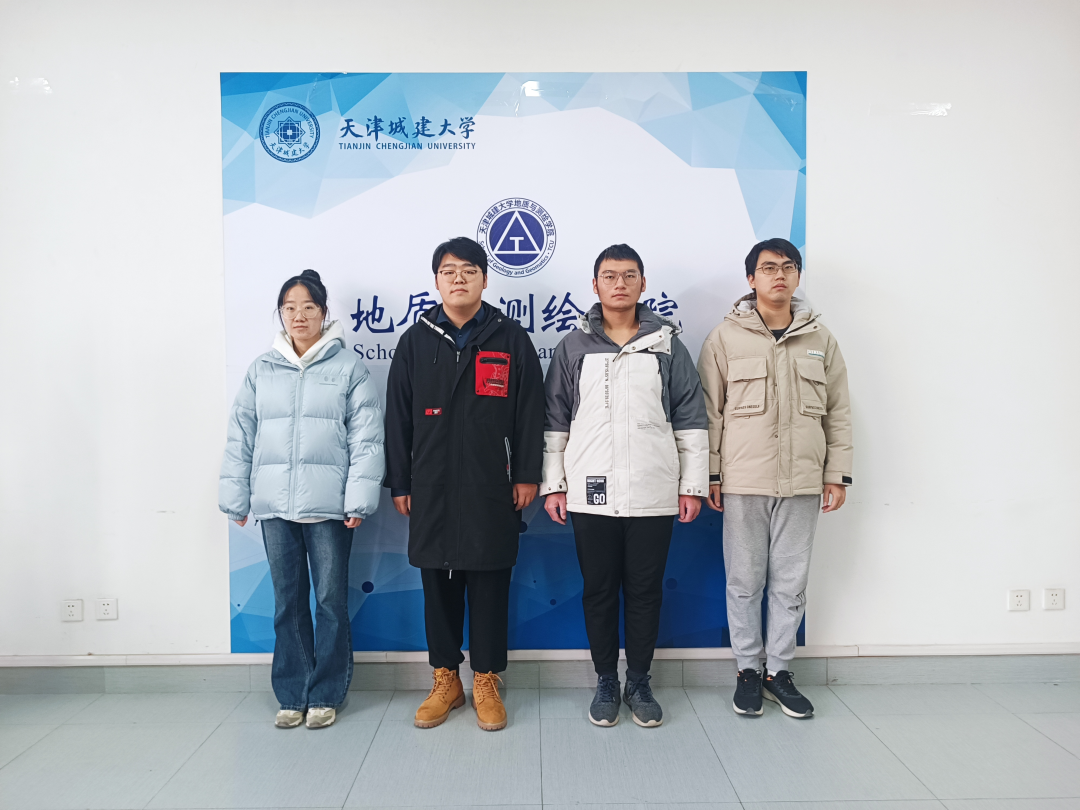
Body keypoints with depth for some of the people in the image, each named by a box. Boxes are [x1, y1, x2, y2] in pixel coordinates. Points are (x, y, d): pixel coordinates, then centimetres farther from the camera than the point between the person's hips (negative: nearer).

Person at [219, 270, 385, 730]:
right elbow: (240, 437, 11)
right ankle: (292, 695, 24)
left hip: (328, 506, -3)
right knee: (287, 601, 11)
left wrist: (359, 500, -10)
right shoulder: (262, 370, 9)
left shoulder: (348, 368, 0)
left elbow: (366, 438, -4)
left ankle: (325, 695, 20)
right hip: (274, 505, 3)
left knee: (331, 601, 5)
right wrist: (236, 498, 8)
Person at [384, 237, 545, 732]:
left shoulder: (511, 339, 3)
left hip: (492, 488, -1)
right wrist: (399, 483, 4)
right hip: (431, 489, 2)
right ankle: (445, 681, 25)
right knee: (438, 585, 9)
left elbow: (529, 414, 2)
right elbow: (398, 417, 7)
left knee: (490, 587, 5)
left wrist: (526, 475, -3)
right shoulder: (415, 341, 7)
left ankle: (486, 683, 20)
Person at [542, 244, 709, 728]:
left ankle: (639, 682, 25)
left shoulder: (668, 346, 6)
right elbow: (555, 421, 7)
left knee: (645, 592, 8)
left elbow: (691, 420, 6)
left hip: (653, 496, 0)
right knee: (598, 591, 9)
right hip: (591, 495, 0)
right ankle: (606, 682, 25)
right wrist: (553, 484, 3)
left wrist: (693, 485, 3)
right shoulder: (574, 347, 6)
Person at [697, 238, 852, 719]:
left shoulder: (820, 339, 8)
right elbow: (709, 411, 0)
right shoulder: (726, 337, 0)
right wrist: (709, 475, -3)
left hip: (802, 482, 3)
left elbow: (838, 412, 11)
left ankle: (778, 670, 24)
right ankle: (748, 670, 22)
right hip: (743, 481, -2)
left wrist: (837, 474, 6)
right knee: (745, 581, 7)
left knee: (791, 582, 9)